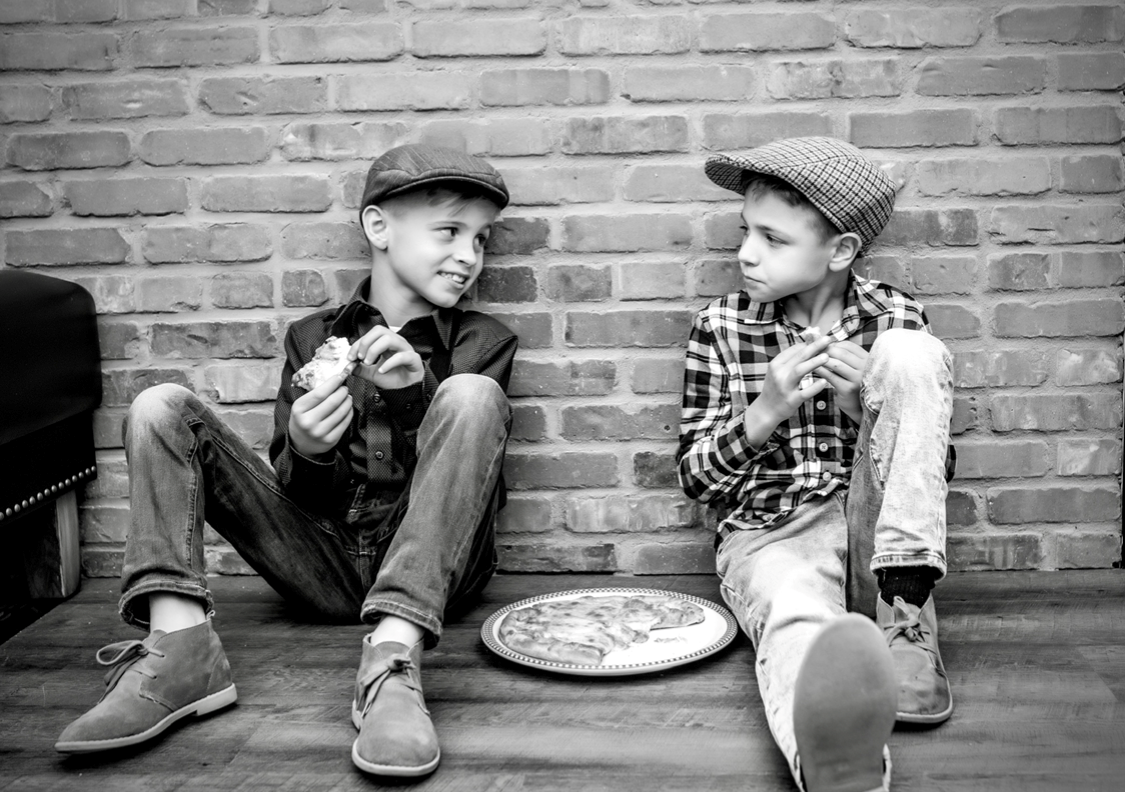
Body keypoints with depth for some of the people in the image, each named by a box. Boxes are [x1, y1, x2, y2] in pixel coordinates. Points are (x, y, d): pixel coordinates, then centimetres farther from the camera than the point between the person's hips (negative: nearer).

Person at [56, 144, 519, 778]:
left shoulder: (484, 342, 8)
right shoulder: (313, 338, 11)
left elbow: (465, 467, -4)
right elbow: (303, 497, 7)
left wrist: (416, 394, -22)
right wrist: (306, 452, -18)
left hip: (431, 569, -2)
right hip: (325, 569, 2)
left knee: (471, 394, -26)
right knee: (163, 407, -5)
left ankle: (393, 659, -39)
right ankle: (182, 651, -24)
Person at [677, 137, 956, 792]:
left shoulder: (898, 319, 5)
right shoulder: (721, 328, 3)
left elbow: (936, 467, 7)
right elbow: (694, 477, 4)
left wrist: (870, 406, -13)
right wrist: (766, 410, -15)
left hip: (874, 530, 2)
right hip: (770, 536, -1)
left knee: (911, 354, -20)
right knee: (798, 617, -39)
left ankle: (904, 612, -25)